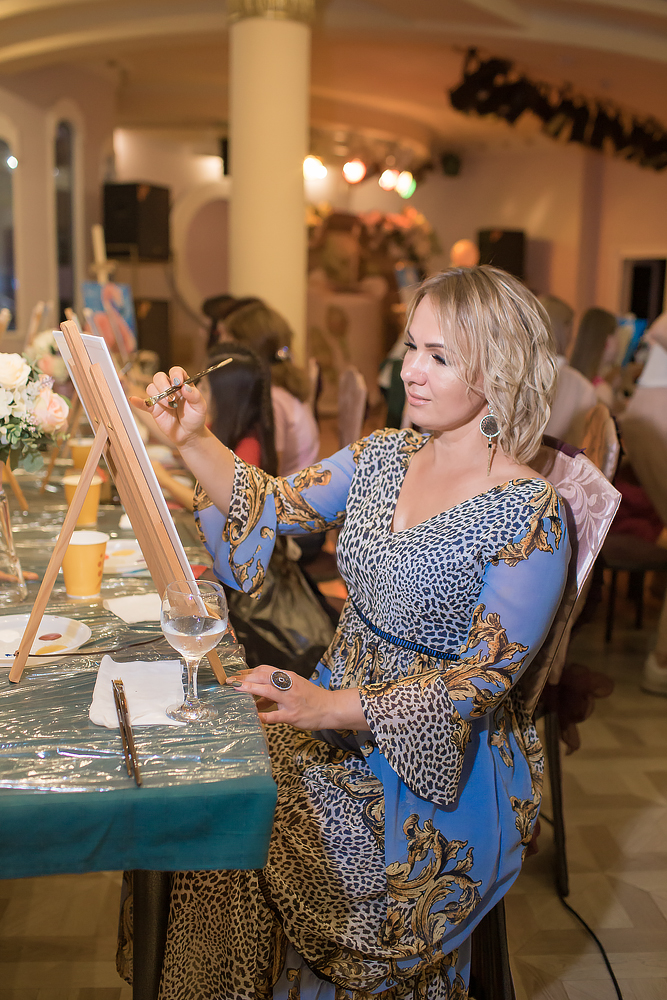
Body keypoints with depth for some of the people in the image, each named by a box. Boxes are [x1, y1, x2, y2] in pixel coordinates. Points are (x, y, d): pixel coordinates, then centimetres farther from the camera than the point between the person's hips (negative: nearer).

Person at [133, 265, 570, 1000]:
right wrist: (193, 441, -9)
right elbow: (275, 506, 7)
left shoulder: (530, 515, -17)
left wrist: (335, 707, -28)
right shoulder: (385, 456, 4)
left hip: (444, 756, -6)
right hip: (340, 704, 6)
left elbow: (481, 684, -18)